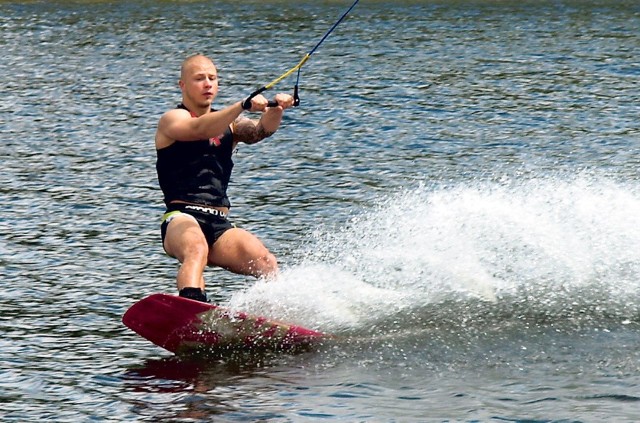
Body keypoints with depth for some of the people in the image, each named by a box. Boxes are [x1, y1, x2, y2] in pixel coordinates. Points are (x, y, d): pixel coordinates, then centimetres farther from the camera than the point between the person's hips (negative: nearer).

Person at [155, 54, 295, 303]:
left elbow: (260, 131, 1)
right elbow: (200, 129, -18)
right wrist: (244, 106, -31)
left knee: (267, 264, -19)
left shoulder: (229, 123, 22)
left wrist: (276, 110, -22)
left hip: (220, 225, 6)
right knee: (197, 251, -38)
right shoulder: (172, 120, 5)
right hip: (181, 219, -6)